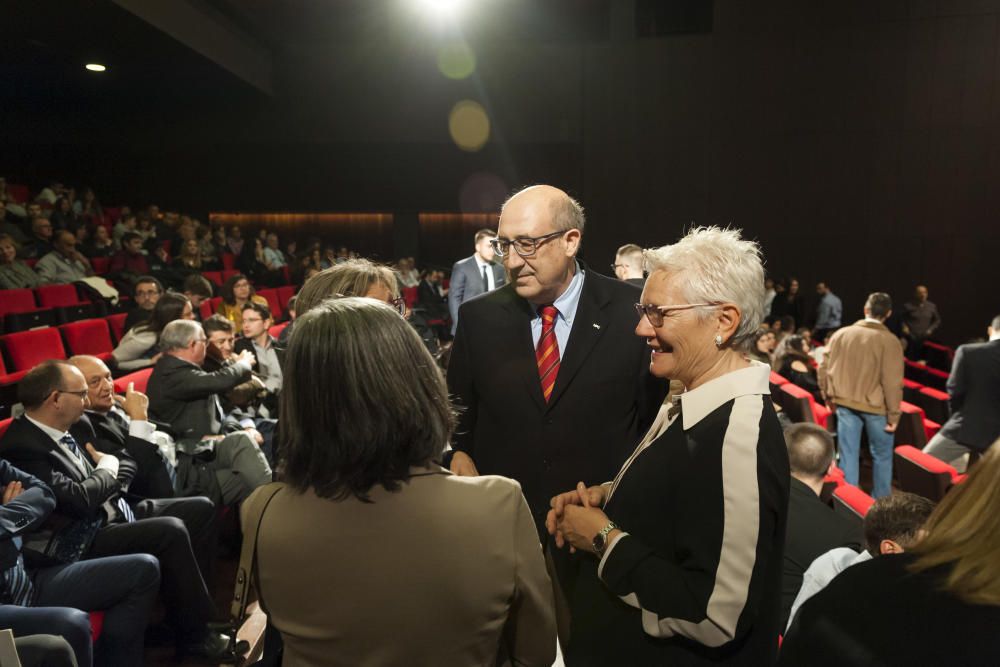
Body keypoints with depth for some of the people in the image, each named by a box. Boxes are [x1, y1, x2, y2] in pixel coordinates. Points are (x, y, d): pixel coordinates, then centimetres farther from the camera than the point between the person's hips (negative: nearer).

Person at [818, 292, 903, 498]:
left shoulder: (841, 334, -1)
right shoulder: (890, 341, -14)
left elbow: (824, 368, 4)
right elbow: (892, 382, -14)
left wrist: (827, 395, 18)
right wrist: (894, 414, -6)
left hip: (845, 403, 3)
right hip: (876, 406, -3)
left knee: (848, 454, 9)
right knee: (882, 456, 14)